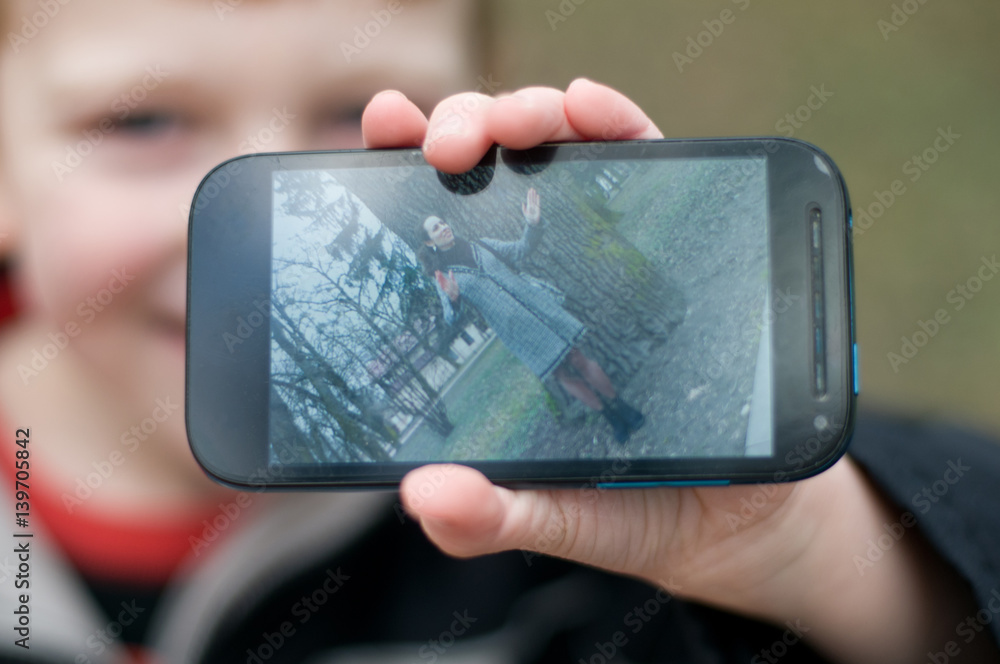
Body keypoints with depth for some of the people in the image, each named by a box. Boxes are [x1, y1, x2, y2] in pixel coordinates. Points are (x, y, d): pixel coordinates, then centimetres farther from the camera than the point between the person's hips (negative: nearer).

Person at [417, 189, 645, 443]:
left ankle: (621, 406, 14)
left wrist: (533, 224, -6)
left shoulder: (481, 245, 11)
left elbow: (520, 250, 12)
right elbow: (451, 318, -7)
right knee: (562, 374, 2)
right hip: (515, 331, -2)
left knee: (578, 360, -1)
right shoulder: (443, 277, 0)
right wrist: (452, 298, -29)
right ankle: (611, 416, 18)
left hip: (536, 305, 3)